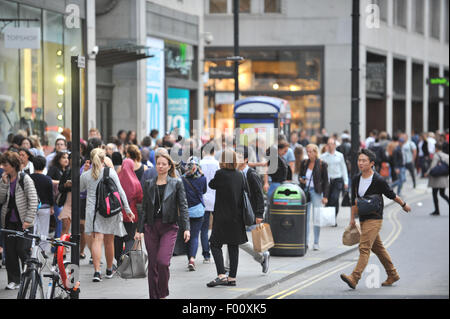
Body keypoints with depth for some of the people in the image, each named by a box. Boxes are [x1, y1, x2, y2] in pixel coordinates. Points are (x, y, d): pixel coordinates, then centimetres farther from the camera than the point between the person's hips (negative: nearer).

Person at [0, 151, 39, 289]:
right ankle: (13, 280, 10)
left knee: (22, 250, -8)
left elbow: (33, 201, -9)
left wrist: (28, 220, -13)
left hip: (23, 222, -5)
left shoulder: (25, 179, -7)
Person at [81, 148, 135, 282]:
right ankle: (109, 270, 27)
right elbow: (120, 191, -2)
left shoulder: (86, 175, 1)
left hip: (93, 210, 0)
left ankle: (97, 271, -21)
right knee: (109, 241, 12)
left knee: (97, 240, -7)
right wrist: (127, 209, 2)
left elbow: (80, 189, 20)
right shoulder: (111, 172, -2)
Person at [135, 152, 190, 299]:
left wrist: (186, 228, -11)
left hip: (169, 227, -3)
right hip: (151, 227, 3)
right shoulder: (148, 184, 11)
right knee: (152, 264, 3)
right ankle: (154, 296, 12)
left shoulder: (177, 183, 2)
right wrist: (139, 229, 8)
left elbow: (183, 206, -1)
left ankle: (163, 293, 3)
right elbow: (144, 208, 13)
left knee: (162, 261, -17)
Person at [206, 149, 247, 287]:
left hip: (223, 217, -6)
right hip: (237, 217, 6)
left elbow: (211, 185, 3)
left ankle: (221, 275, -14)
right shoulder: (239, 175, 5)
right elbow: (242, 194, 11)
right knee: (234, 247, 9)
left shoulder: (220, 174, -14)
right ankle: (232, 277, 11)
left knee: (215, 245, -1)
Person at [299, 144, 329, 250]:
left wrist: (325, 196, -6)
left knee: (316, 217, -2)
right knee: (305, 217, 2)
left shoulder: (322, 164, -3)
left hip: (316, 192, -4)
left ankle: (316, 243, 4)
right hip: (305, 191, 4)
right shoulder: (304, 163, 8)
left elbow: (325, 181, -1)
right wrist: (301, 180, -3)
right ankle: (305, 241, 8)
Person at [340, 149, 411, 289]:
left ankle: (354, 278, -26)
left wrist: (404, 205, 15)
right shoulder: (356, 180, 6)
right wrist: (352, 218, 13)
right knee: (378, 248, 16)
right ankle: (392, 275, 29)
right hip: (363, 219, 8)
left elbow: (392, 195, 2)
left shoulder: (378, 180, -13)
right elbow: (354, 200, 16)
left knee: (364, 248, -17)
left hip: (374, 219, -7)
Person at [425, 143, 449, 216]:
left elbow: (432, 166, -19)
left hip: (437, 178, -6)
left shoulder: (436, 156, -13)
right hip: (444, 179, 6)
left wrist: (427, 173, -6)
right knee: (442, 194, 16)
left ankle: (437, 211, 5)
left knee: (434, 194, 4)